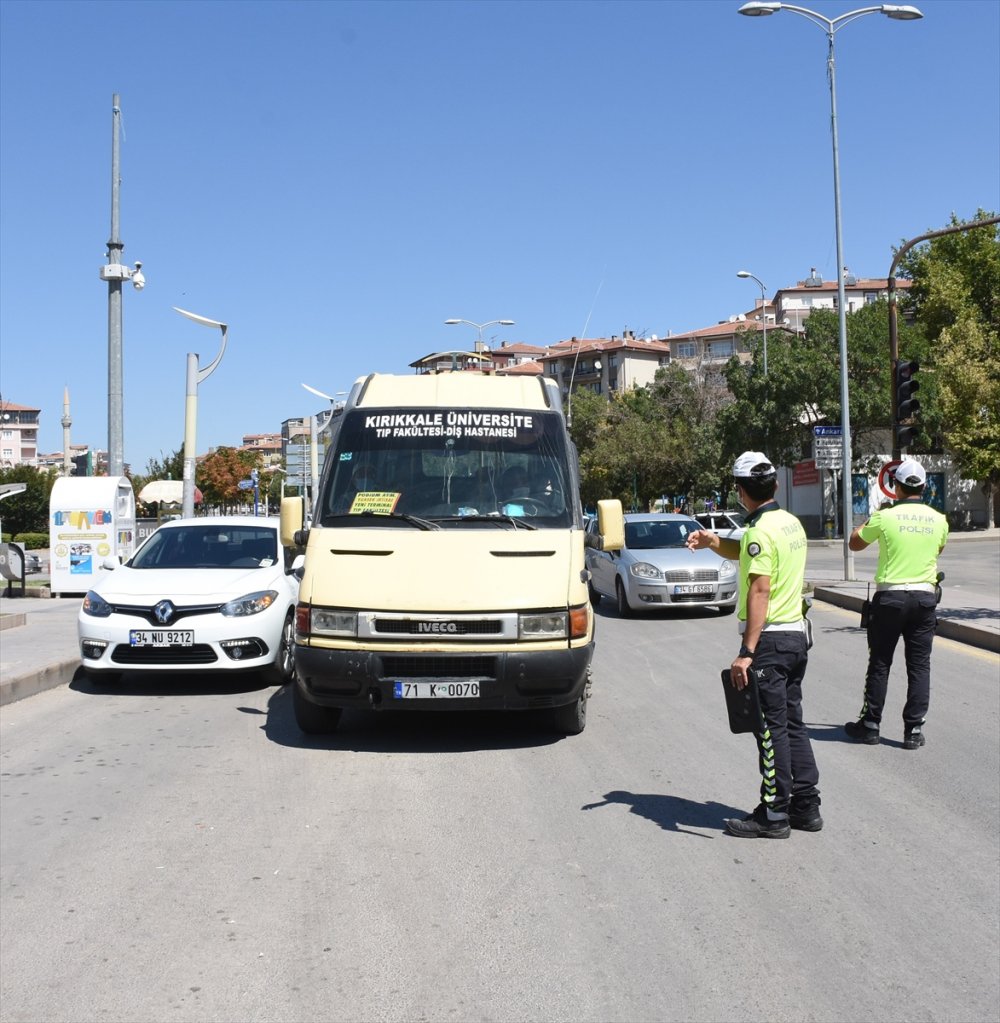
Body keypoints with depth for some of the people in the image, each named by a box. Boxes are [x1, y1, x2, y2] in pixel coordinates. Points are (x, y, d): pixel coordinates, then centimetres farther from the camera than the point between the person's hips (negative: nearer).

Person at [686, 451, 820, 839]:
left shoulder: (760, 531, -17)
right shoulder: (792, 523, 11)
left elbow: (759, 592, -23)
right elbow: (743, 552, 23)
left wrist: (747, 653, -24)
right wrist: (712, 540, 4)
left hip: (769, 638, -9)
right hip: (796, 634, 9)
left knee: (771, 728, -2)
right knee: (792, 723, 15)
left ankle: (774, 815, 6)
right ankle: (806, 806, 22)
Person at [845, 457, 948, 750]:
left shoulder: (885, 517, -9)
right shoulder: (938, 519, 1)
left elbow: (854, 543, 6)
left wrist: (871, 519, 20)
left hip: (890, 597, -2)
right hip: (924, 597, 2)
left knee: (879, 664, 7)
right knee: (919, 666, 8)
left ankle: (870, 726, 14)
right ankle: (914, 730, 8)